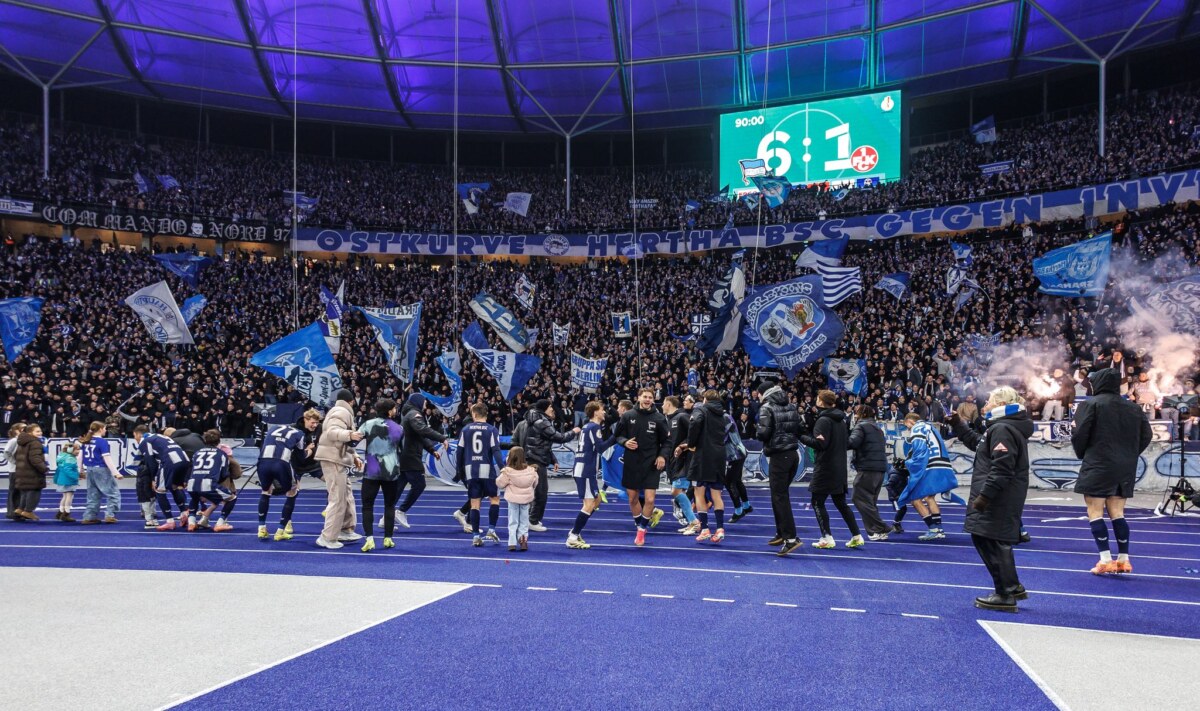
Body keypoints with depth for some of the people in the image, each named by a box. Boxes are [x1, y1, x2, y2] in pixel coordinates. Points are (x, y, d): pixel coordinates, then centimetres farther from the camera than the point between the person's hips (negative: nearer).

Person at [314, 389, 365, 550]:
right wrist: (350, 435, -43)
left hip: (338, 459, 11)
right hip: (333, 459, -11)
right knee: (338, 500, -10)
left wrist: (354, 457, 20)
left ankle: (345, 530, 26)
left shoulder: (338, 411, 23)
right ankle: (327, 538, -8)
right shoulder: (342, 412, -10)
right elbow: (332, 432, -28)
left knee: (347, 497, 18)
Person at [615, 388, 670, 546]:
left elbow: (666, 440, 4)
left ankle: (642, 529, 13)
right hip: (631, 464, 2)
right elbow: (618, 435, 8)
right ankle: (639, 526, 32)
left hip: (651, 465, -2)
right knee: (633, 499, 10)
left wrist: (662, 455, -12)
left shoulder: (659, 418, -3)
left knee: (649, 499, -9)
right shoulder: (628, 416, -1)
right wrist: (625, 442, -13)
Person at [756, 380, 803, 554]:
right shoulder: (791, 406, 12)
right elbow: (801, 430, 10)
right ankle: (781, 533, 26)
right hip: (793, 454, 7)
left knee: (780, 497, -6)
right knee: (780, 494, 19)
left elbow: (764, 432, -17)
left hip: (778, 456, -7)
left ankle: (791, 538, -14)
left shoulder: (767, 408, -8)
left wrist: (759, 434, 3)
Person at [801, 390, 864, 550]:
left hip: (825, 468, -8)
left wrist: (802, 437, -12)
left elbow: (820, 443, -22)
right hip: (840, 468, 8)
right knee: (841, 503, 15)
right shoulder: (841, 420, 12)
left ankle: (827, 538, -2)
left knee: (818, 502, 1)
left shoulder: (824, 420, -14)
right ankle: (856, 536, 13)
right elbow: (847, 441, 20)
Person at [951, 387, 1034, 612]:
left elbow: (1001, 469, -24)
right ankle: (1012, 588, 26)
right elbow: (977, 443, 34)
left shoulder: (1002, 430, -16)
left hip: (997, 501, -11)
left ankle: (1006, 595, 3)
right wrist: (959, 426, 30)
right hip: (999, 500, 11)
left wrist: (985, 494, -25)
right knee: (993, 542, 19)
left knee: (992, 542, -4)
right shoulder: (1000, 428, 17)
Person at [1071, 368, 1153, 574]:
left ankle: (1106, 560, -6)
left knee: (1095, 513, 0)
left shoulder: (1091, 404, -9)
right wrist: (1129, 455, 17)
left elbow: (1079, 434, -12)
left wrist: (1082, 454, 6)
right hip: (1125, 469, 6)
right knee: (1117, 513, 13)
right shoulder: (1133, 407, 9)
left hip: (1097, 466, -6)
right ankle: (1123, 560, 14)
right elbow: (1145, 436, 10)